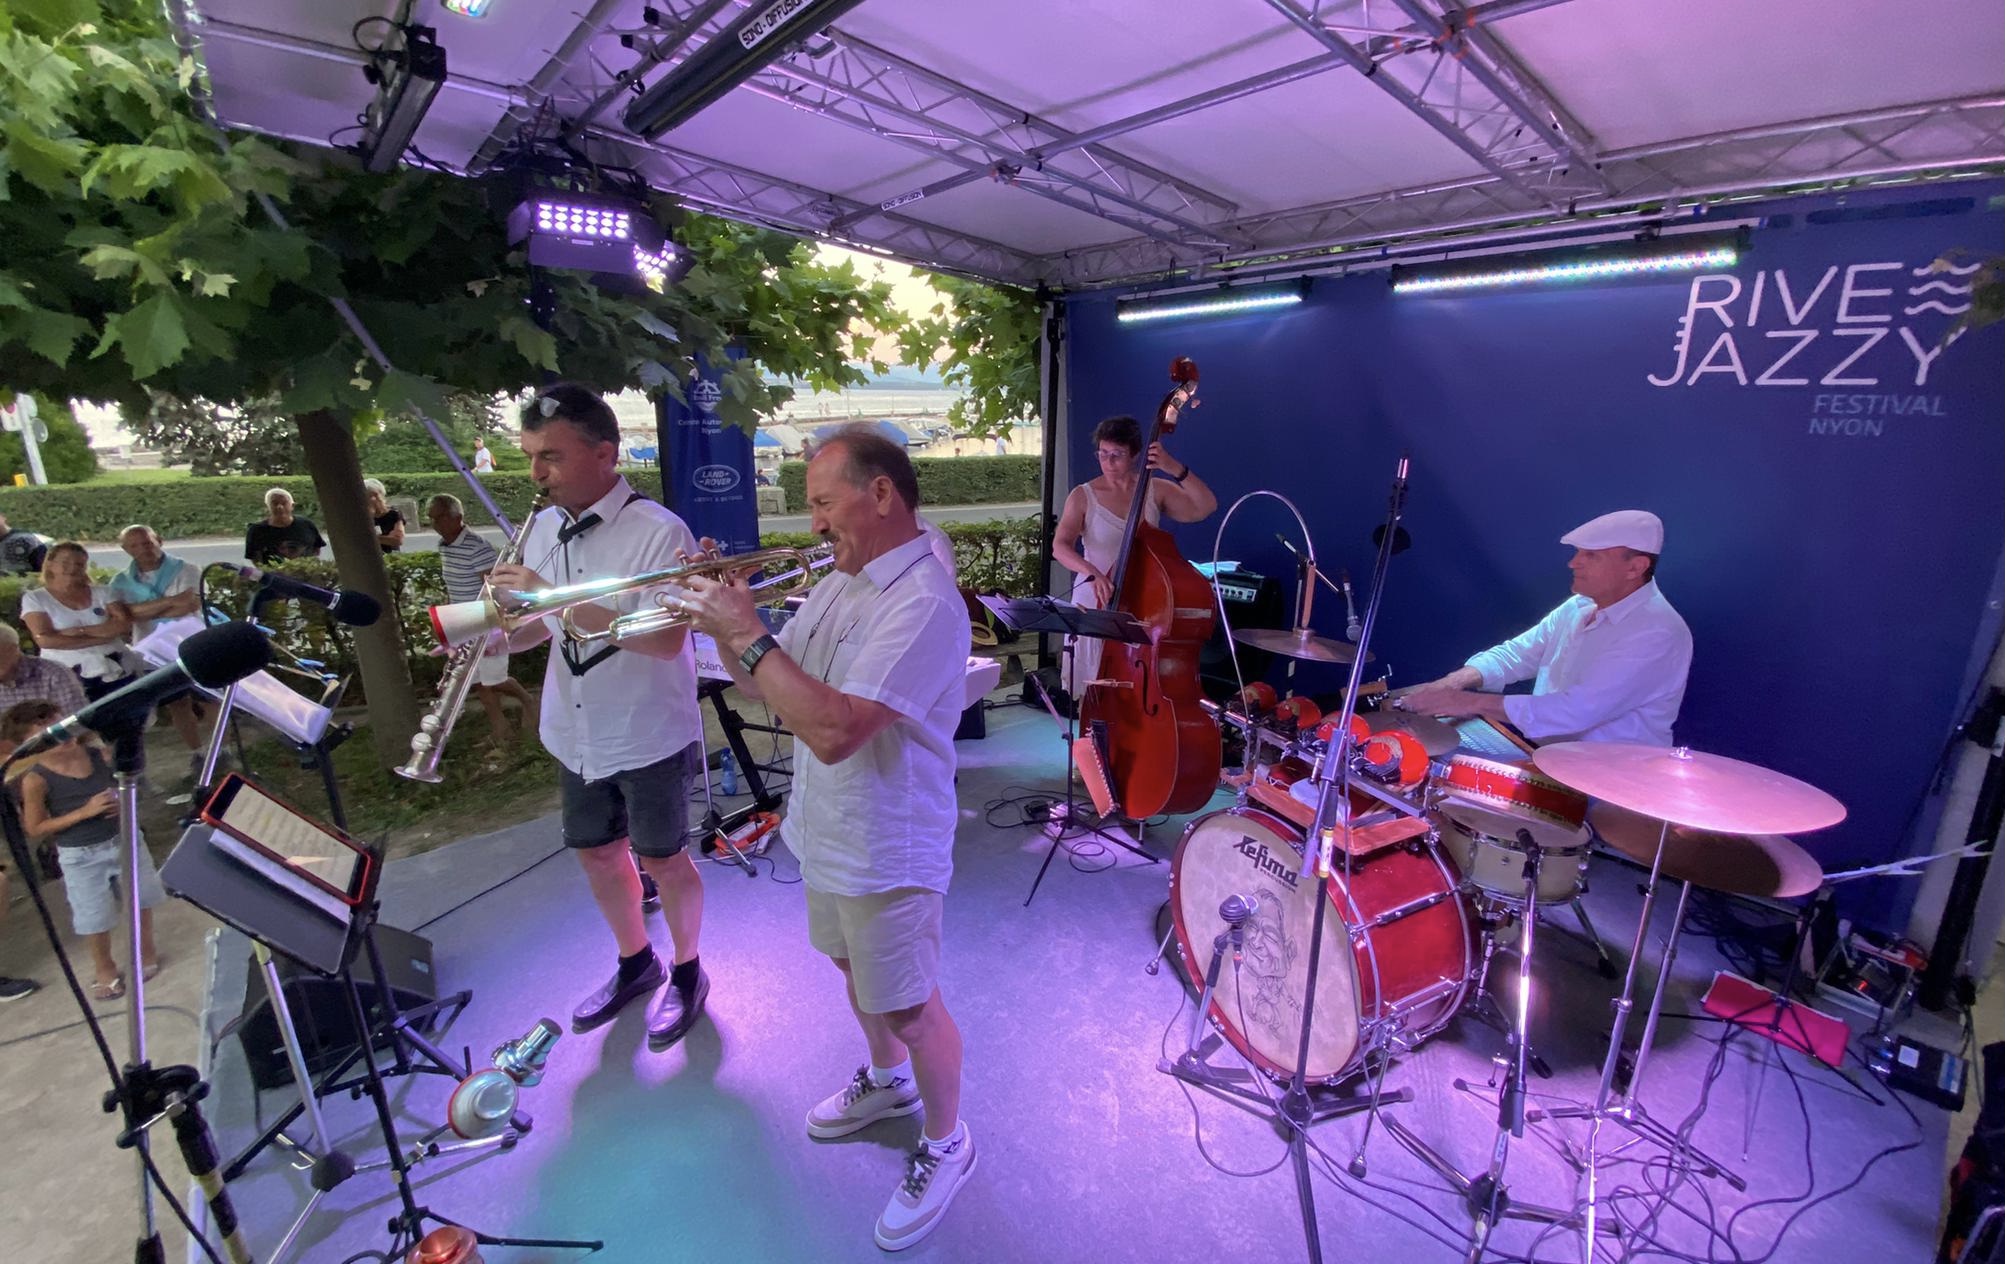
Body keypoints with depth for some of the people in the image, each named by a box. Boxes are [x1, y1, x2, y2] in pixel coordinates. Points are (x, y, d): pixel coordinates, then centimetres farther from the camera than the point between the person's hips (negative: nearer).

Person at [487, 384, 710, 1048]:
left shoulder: (658, 532, -19)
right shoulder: (541, 529, 2)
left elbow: (666, 640, -28)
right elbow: (545, 624, 13)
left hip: (650, 737, -7)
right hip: (576, 735, 7)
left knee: (662, 860, 9)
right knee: (596, 853, 20)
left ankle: (687, 973, 35)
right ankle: (636, 963, 44)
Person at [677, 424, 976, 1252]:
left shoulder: (923, 602, -28)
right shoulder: (838, 583, 2)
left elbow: (833, 731, -36)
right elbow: (763, 684, 7)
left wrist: (746, 632, -29)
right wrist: (722, 620, -10)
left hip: (885, 851, -9)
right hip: (824, 835, 9)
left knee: (909, 1007, 11)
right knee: (854, 968, 28)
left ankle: (946, 1146, 37)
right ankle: (887, 1081, 55)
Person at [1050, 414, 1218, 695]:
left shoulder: (1156, 490, 3)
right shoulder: (1083, 496, -3)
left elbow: (1206, 507, -8)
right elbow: (1060, 546, -15)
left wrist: (1176, 469, -20)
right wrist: (1092, 572, -34)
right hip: (1096, 604, -1)